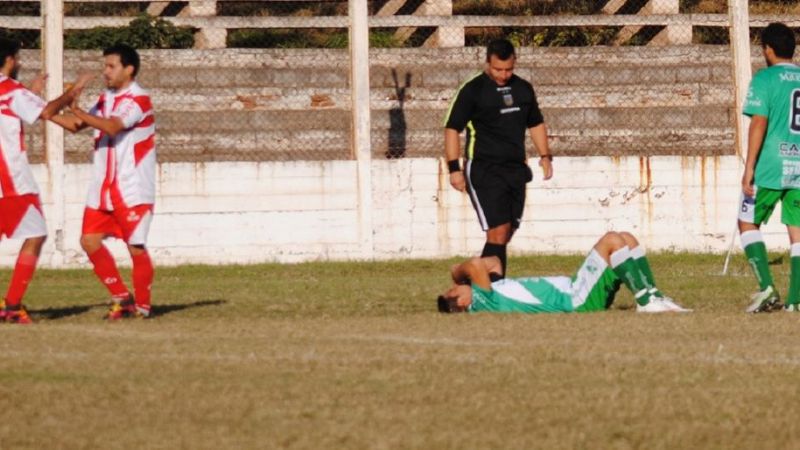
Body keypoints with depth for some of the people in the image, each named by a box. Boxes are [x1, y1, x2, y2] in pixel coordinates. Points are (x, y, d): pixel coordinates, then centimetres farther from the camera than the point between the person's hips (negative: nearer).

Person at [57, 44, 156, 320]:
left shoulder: (138, 100, -12)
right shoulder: (106, 99, 14)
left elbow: (113, 126, -27)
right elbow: (76, 125, 10)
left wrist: (77, 111, -32)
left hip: (133, 190, -8)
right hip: (103, 190, 8)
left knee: (136, 247, -5)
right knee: (89, 240, 1)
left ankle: (142, 305, 11)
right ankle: (122, 298, 13)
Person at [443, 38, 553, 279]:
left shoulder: (523, 89, 12)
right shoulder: (473, 90, -6)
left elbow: (536, 124, 25)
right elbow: (452, 128, -5)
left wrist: (545, 155, 13)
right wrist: (454, 167, -12)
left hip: (516, 169, 6)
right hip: (484, 171, -6)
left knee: (504, 236, 7)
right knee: (498, 233, -16)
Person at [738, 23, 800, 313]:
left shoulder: (765, 80, -6)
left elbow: (759, 124, -13)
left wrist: (749, 168, -13)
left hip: (770, 168, -5)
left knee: (748, 223, 8)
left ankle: (766, 287, -7)